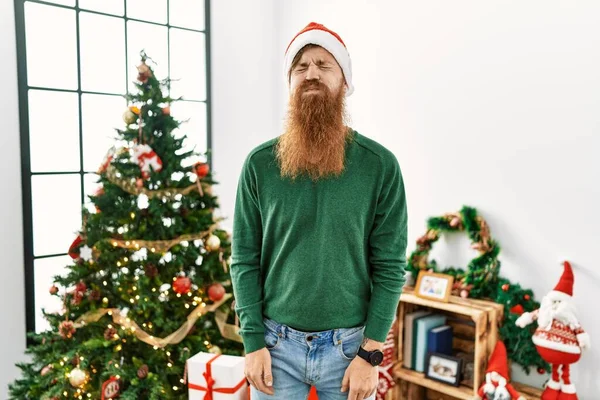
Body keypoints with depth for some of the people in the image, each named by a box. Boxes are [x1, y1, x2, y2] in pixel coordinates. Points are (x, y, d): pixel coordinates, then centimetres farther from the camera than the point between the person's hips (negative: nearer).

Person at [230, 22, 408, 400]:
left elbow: (390, 266, -6)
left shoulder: (380, 165, -7)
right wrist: (253, 342, -5)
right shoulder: (260, 163, -4)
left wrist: (371, 352, -8)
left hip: (350, 343, 0)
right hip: (276, 342, 1)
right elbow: (245, 259, -1)